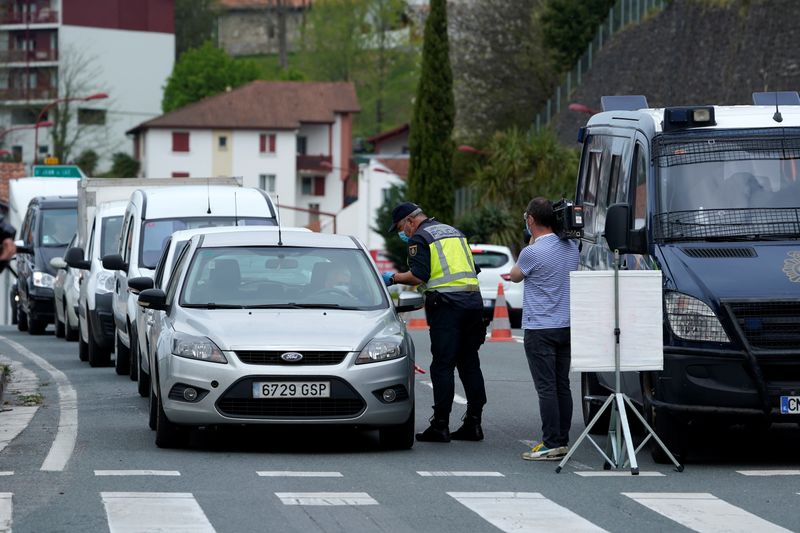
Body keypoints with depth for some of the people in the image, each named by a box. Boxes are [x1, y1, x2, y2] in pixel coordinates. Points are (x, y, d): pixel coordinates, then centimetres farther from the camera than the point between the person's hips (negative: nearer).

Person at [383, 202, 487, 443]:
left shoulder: (420, 238, -2)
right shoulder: (453, 232, 23)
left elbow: (418, 276, -12)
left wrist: (394, 277, 5)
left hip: (447, 304, -7)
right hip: (473, 300, 7)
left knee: (442, 366, -6)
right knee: (469, 364, 10)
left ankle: (440, 425, -7)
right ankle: (473, 423, 10)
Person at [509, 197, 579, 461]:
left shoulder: (532, 252, -16)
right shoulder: (571, 248, 7)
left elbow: (515, 275, 3)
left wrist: (532, 241, 8)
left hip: (540, 328, -7)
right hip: (566, 326, 7)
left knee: (547, 387, -7)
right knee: (562, 386, 11)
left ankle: (551, 444, -9)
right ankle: (562, 441, 14)